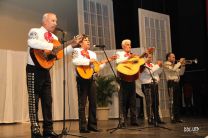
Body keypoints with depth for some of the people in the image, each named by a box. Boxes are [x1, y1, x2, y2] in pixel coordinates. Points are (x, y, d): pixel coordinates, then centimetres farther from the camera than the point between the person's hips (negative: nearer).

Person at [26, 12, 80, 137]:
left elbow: (60, 52, 15)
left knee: (47, 99, 7)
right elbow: (31, 42, -28)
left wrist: (72, 46, 4)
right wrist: (51, 46, -28)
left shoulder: (54, 37, 16)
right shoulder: (35, 31, -6)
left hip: (45, 70, 8)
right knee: (34, 99, -3)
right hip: (34, 69, -7)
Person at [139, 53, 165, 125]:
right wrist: (158, 65, -14)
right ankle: (150, 119, -8)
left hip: (154, 85, 7)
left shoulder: (153, 65, 19)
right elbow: (150, 71, -20)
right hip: (147, 85, -7)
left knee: (156, 103, 9)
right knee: (149, 103, -9)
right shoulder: (143, 65, -4)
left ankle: (157, 118, 16)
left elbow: (158, 72, 21)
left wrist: (160, 66, 4)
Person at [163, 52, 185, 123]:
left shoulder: (174, 65, 23)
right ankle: (172, 118, -10)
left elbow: (181, 73, 20)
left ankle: (177, 117, 13)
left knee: (178, 101, 8)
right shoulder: (166, 64, -2)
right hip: (171, 83, -9)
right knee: (172, 101, -10)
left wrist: (183, 65, 8)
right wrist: (180, 62, -11)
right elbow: (173, 69, -20)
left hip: (177, 83, 9)